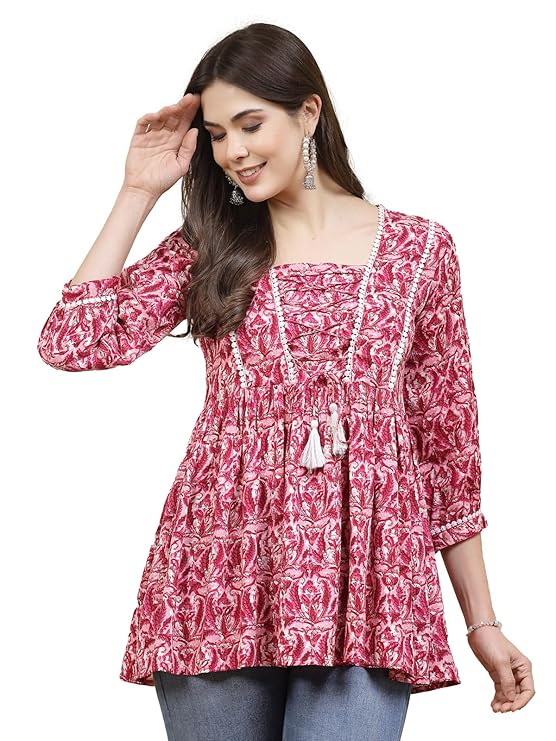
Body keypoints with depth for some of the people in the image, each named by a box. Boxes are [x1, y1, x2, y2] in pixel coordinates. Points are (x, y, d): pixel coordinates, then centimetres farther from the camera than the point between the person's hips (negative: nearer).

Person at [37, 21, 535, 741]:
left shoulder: (419, 248, 7)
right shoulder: (208, 247, 10)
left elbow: (449, 440, 9)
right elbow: (71, 342, -3)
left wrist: (482, 622, 9)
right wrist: (139, 191, 2)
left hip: (364, 585, -1)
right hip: (222, 574, 2)